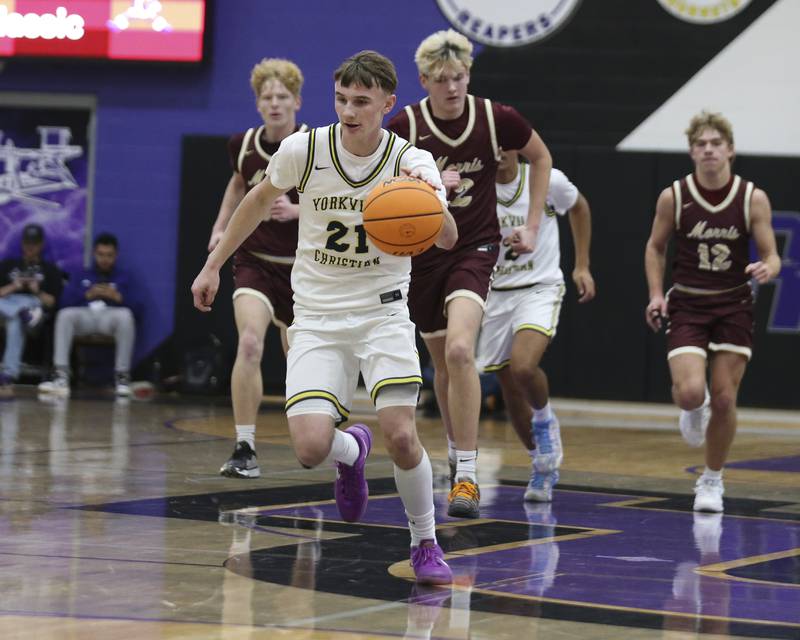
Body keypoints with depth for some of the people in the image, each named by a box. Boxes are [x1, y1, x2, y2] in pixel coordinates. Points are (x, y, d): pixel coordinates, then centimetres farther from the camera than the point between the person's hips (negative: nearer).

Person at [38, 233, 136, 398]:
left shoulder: (123, 277, 22)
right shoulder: (80, 276, 24)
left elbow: (131, 302, 4)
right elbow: (66, 300, 7)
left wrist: (116, 296, -15)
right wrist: (88, 294, -9)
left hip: (110, 316, -1)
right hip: (85, 315, 1)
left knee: (126, 315, -36)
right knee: (64, 314, -33)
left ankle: (122, 376, -32)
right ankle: (61, 378, -42)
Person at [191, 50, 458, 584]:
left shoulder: (411, 161, -10)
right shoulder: (304, 149, -7)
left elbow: (448, 239, -23)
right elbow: (259, 201, 13)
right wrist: (213, 265, 17)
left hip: (382, 312, -1)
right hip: (317, 316, 1)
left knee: (401, 436, -19)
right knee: (311, 448, -17)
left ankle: (426, 545, 7)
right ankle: (352, 451, 23)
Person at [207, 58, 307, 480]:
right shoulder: (243, 145, -2)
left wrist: (297, 210, -23)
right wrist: (220, 228, 11)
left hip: (301, 266, 0)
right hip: (254, 260, 0)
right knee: (249, 342, -23)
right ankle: (244, 450, -18)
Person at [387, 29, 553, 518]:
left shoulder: (497, 118, -9)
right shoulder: (405, 126, -11)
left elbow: (541, 157, 10)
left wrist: (533, 226, 6)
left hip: (476, 248, -2)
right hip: (422, 251, 2)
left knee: (460, 350, -24)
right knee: (442, 361, 14)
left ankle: (467, 477, -20)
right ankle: (457, 451, 40)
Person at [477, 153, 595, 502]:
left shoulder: (548, 181, -9)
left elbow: (578, 207, 12)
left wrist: (582, 266, 10)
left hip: (539, 290, -2)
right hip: (494, 293, 2)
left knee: (523, 366, -28)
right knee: (511, 390, 8)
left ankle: (544, 420, 4)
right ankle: (543, 467, 29)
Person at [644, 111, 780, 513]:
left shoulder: (753, 199, -7)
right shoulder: (673, 197, -6)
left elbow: (771, 256, -4)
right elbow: (655, 247, 8)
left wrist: (767, 269, -28)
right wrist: (656, 294, -4)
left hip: (733, 306, 1)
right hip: (687, 306, -1)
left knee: (724, 400, 1)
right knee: (689, 393, -19)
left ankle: (712, 480, 22)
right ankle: (694, 411, 21)